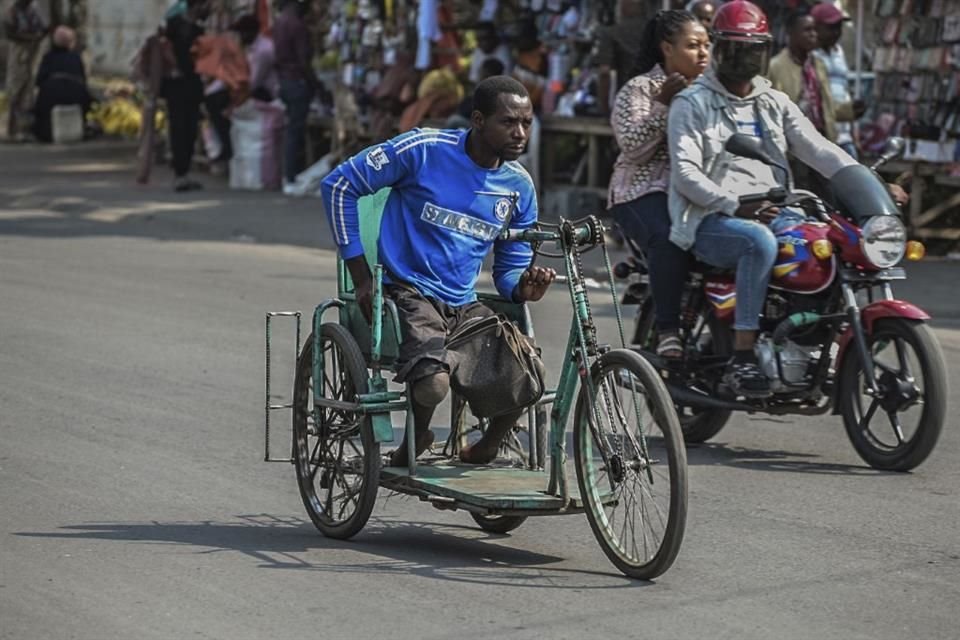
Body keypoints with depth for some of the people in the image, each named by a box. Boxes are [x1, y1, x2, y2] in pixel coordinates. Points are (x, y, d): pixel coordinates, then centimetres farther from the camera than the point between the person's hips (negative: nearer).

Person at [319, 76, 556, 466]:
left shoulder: (519, 188, 6)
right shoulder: (424, 150, -9)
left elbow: (509, 271, 15)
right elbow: (339, 185, -3)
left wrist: (524, 288, -12)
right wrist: (362, 277, -4)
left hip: (464, 306, 5)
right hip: (408, 292, -5)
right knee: (434, 382, -33)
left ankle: (482, 455, 7)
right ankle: (414, 443, 1)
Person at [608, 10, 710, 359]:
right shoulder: (639, 90, 5)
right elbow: (633, 148, -8)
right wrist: (663, 105, -15)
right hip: (647, 192, -4)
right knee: (670, 240, -37)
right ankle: (668, 330, -27)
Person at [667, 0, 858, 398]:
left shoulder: (775, 104, 19)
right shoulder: (693, 104, 3)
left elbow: (817, 149, 7)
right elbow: (685, 172, -9)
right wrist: (734, 206, -22)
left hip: (770, 212, 6)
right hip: (710, 222, -6)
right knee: (760, 242, -37)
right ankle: (741, 357, -37)